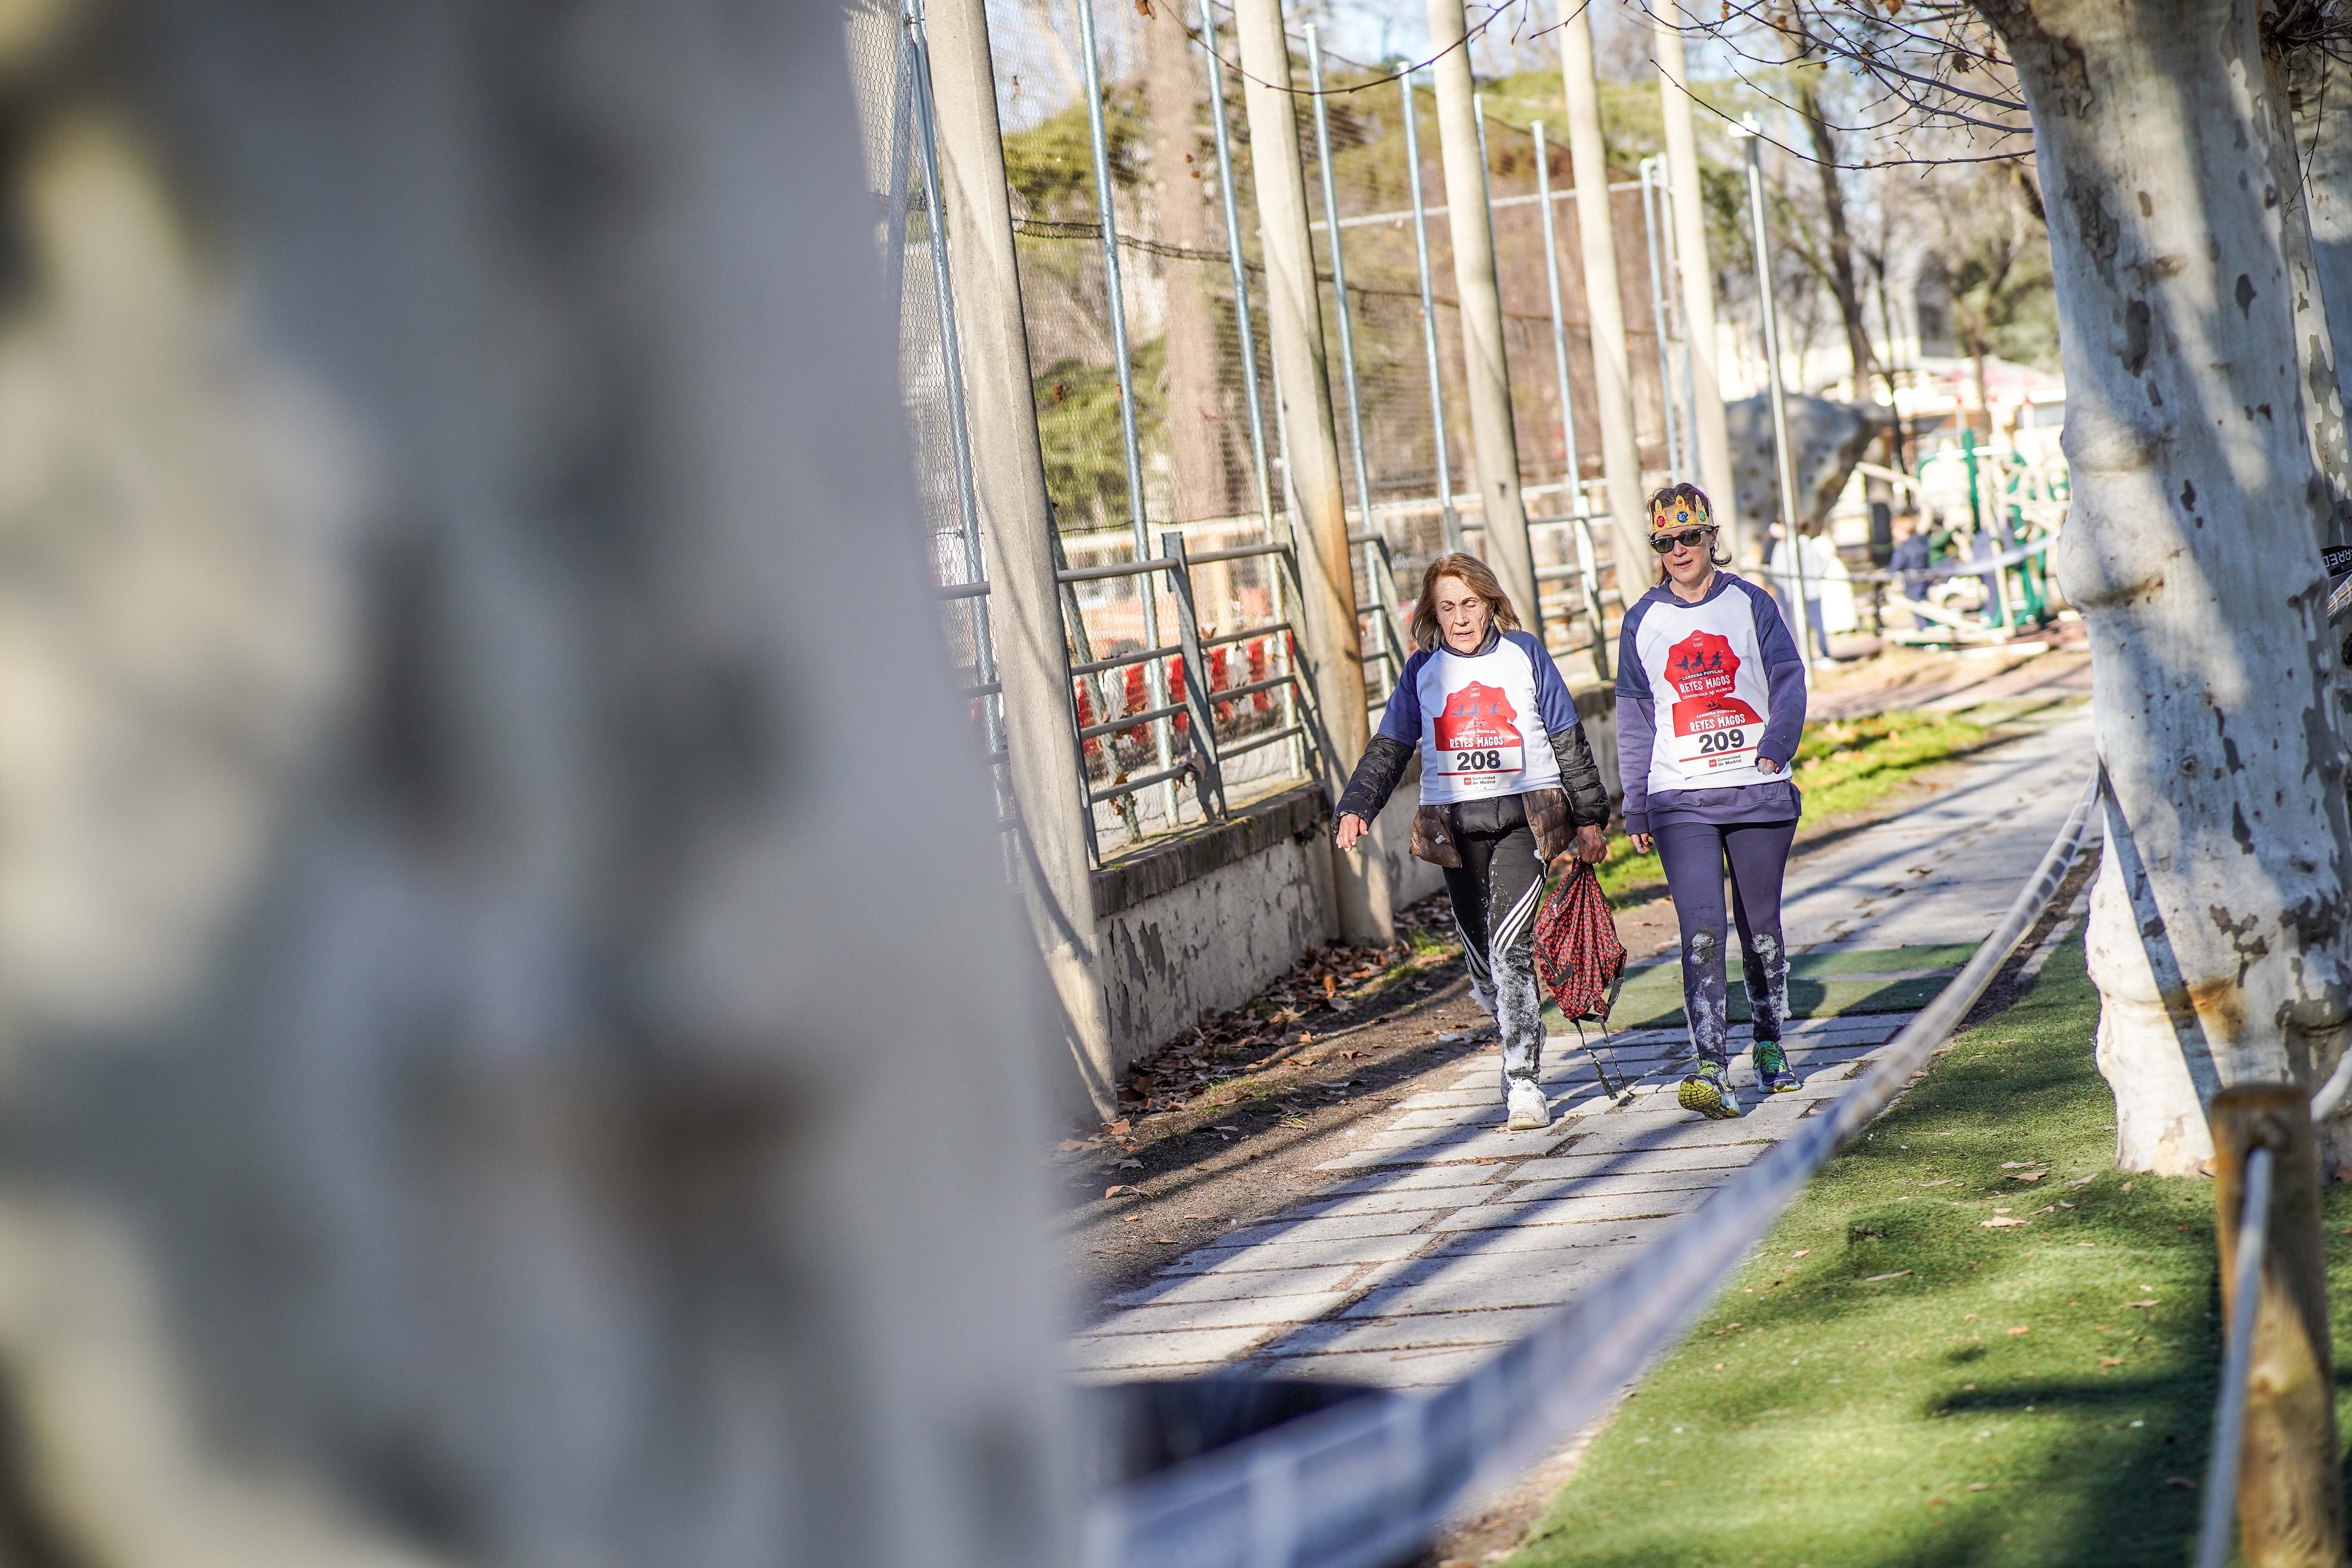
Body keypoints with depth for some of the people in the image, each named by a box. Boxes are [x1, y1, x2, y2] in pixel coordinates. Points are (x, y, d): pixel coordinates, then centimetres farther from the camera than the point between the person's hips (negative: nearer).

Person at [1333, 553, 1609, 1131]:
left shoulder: (1524, 654, 4)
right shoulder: (1423, 671, 9)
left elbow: (1569, 741, 9)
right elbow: (1390, 748, 9)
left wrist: (1590, 818, 10)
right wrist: (1357, 807, -7)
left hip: (1524, 817, -3)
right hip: (1455, 825, 3)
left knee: (1510, 945, -16)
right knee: (1482, 953, 4)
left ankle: (1523, 1083, -12)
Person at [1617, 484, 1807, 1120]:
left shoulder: (1750, 604, 5)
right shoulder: (1643, 621, 7)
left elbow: (1788, 680, 0)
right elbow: (1633, 717, 11)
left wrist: (1775, 746, -18)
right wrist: (1636, 808, 9)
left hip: (1759, 791, 1)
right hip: (1681, 799, 0)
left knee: (1762, 928, 10)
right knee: (1701, 931, -13)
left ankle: (1770, 1044, 30)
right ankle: (1711, 1068, -19)